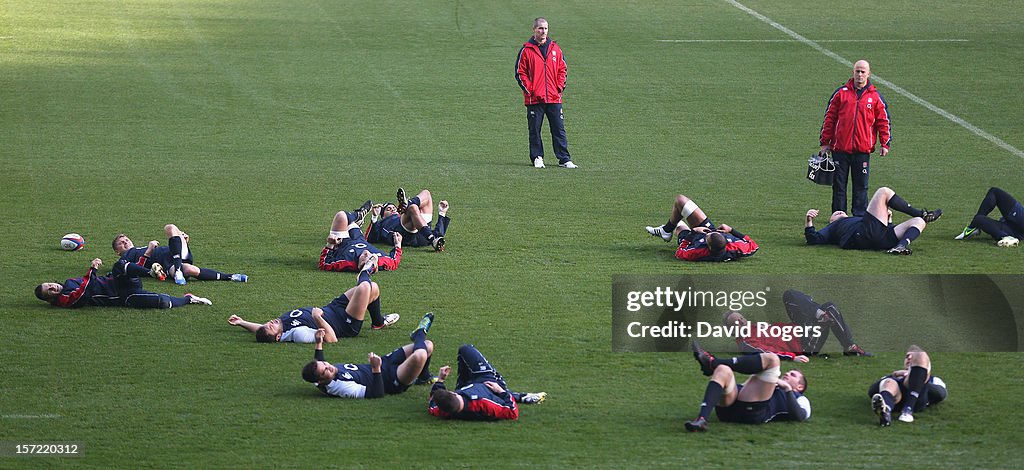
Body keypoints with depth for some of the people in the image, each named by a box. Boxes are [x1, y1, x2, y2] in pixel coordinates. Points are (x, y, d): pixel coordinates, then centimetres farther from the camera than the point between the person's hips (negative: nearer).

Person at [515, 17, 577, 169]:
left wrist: (560, 87, 2)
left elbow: (562, 69, 15)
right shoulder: (527, 50, 0)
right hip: (534, 99, -2)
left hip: (554, 98, 2)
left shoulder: (555, 49, 10)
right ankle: (537, 158, 11)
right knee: (534, 130, 2)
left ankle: (564, 159, 3)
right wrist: (529, 89, -8)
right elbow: (520, 72, 0)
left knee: (559, 129, 2)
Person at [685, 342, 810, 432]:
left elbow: (798, 416, 4)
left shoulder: (799, 399, 29)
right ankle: (702, 419, -43)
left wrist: (787, 388, 3)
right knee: (723, 370, -24)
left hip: (752, 411, -5)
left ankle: (711, 363, -14)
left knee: (771, 359, -7)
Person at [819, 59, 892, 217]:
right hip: (840, 148, 0)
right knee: (839, 184, 4)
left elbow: (883, 121, 9)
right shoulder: (841, 93, 5)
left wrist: (885, 144, 2)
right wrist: (825, 142, 5)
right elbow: (829, 118, 7)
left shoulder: (875, 97, 6)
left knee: (861, 185, 3)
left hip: (863, 149, 0)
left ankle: (860, 215, 8)